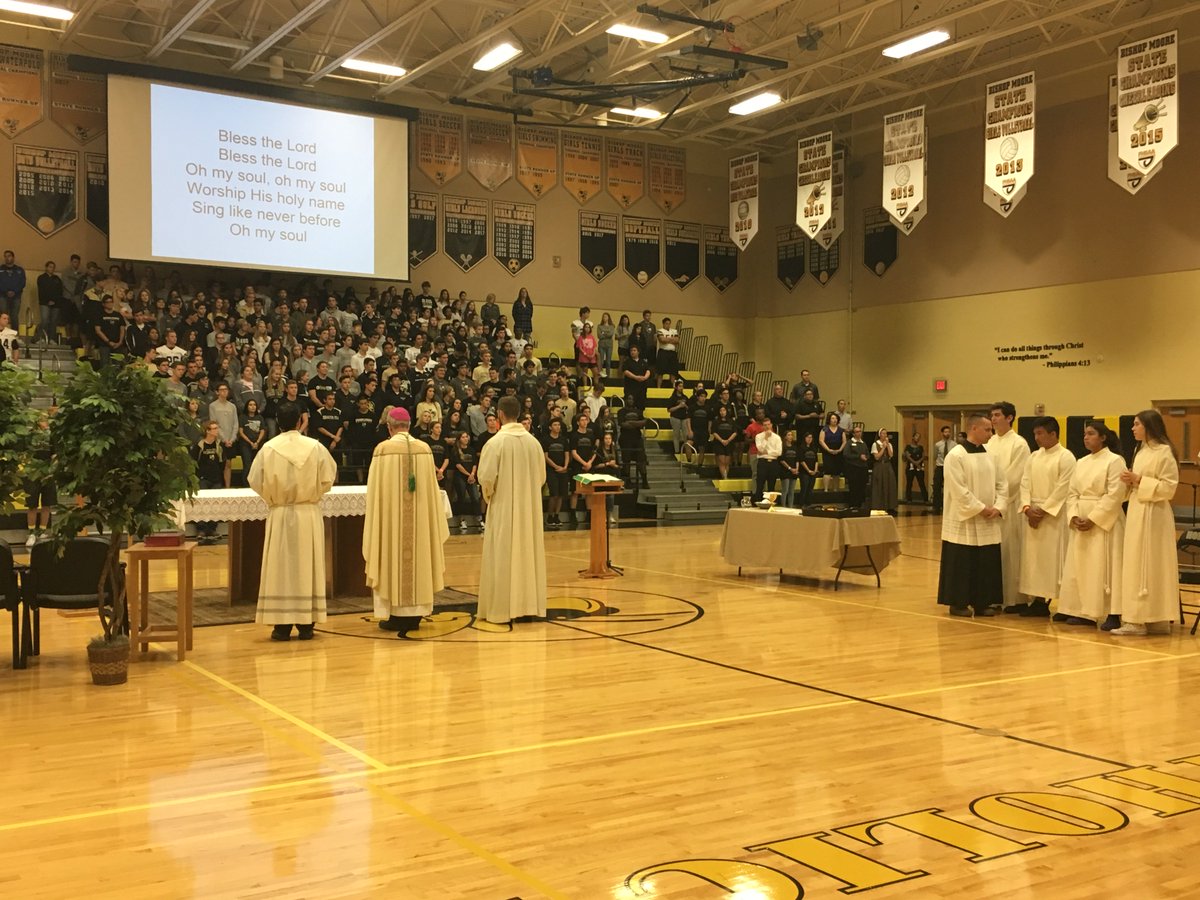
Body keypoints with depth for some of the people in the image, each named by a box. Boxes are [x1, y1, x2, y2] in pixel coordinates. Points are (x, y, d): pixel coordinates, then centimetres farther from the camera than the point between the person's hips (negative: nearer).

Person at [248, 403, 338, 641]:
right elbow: (328, 478, -2)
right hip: (308, 515, 0)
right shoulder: (315, 447, -5)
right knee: (307, 567, 6)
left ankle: (281, 625, 5)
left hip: (279, 515, 0)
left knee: (280, 568, 5)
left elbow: (255, 481, -4)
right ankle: (306, 625, 8)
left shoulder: (268, 448, -7)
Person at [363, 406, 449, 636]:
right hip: (419, 516, 3)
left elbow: (375, 489, -6)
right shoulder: (424, 449, 1)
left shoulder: (383, 449, -10)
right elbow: (431, 488, 6)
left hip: (391, 515, -3)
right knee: (417, 557, 9)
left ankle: (395, 615, 4)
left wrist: (375, 520, 6)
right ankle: (414, 614, 12)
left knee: (393, 558, 4)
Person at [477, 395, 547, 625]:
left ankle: (502, 608, 4)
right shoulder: (533, 441, 1)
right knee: (528, 553, 11)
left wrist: (488, 496, 6)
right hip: (529, 509, 4)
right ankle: (529, 605, 14)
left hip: (504, 508, -4)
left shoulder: (496, 442, -13)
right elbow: (541, 476, 7)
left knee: (503, 557, 1)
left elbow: (486, 477, -13)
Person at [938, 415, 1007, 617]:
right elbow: (959, 490, -16)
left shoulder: (991, 457, 10)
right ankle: (958, 603, 10)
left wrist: (998, 508, -7)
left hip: (988, 524, 6)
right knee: (962, 565, 0)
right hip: (964, 522, -6)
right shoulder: (956, 456, -11)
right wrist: (981, 509, -15)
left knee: (987, 564, 8)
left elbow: (1002, 485, 9)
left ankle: (982, 602, 18)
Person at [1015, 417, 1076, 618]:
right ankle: (1038, 600, 12)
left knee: (1053, 559, -6)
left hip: (1054, 515, -7)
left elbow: (1062, 489, -13)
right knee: (1034, 557, 6)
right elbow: (1025, 484, 7)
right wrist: (1027, 507, -8)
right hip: (1033, 514, 7)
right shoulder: (1034, 457, 13)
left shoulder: (1066, 457, -8)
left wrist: (1043, 510, -16)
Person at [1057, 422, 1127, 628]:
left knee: (1105, 567, -7)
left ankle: (1112, 614, -3)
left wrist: (1093, 519, -17)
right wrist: (1074, 516, -6)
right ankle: (1085, 612, 14)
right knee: (1080, 567, 7)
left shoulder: (1115, 461, -6)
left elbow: (1115, 495, -14)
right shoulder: (1081, 463, 14)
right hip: (1081, 522, 7)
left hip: (1105, 522, -7)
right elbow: (1072, 492, 11)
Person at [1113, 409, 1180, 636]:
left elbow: (1169, 487, -15)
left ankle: (1139, 620, -3)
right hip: (1137, 512, 9)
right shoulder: (1140, 451, 15)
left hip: (1153, 515, -9)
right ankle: (1138, 618, 12)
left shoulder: (1164, 452, -11)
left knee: (1148, 566, -5)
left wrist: (1139, 480, -18)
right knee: (1135, 565, 8)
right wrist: (1131, 481, 2)